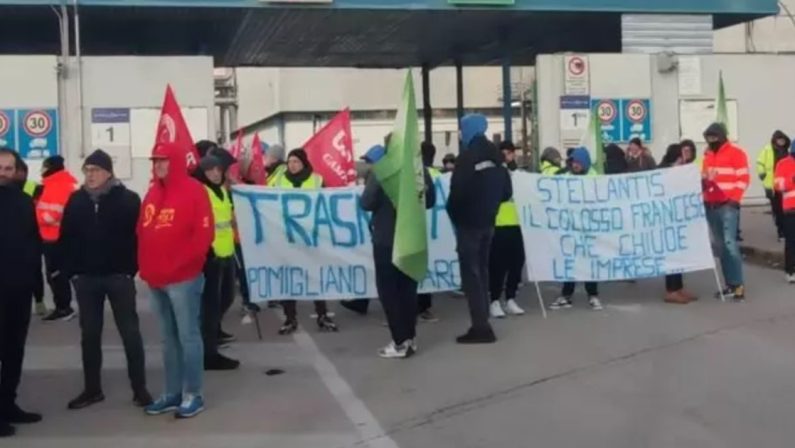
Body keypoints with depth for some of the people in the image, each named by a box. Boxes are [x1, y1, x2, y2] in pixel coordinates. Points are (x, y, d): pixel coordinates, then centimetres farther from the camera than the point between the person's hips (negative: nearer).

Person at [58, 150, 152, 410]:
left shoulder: (128, 199, -6)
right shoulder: (76, 200, 5)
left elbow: (138, 235, -8)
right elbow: (66, 237, 6)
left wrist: (131, 268, -14)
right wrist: (70, 271, -1)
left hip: (118, 276, -4)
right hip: (86, 278, 4)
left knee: (130, 332, 3)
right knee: (89, 334, 11)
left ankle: (139, 388, 10)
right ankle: (92, 389, 22)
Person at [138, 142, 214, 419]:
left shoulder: (193, 191, -7)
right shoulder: (153, 193, 16)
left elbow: (204, 234, -13)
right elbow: (142, 233, 18)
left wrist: (179, 265, -13)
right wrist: (146, 266, 6)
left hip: (183, 278, -7)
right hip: (155, 279, 7)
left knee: (188, 336, -1)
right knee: (168, 338, 12)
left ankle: (193, 395, 7)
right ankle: (172, 393, 19)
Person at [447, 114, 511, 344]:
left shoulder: (467, 157, -15)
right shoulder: (496, 157, 10)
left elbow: (458, 192, -19)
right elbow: (507, 192, 11)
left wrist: (453, 213, -3)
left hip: (468, 222, -8)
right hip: (487, 222, 8)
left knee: (471, 274, -5)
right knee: (481, 271, 15)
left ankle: (480, 327, -7)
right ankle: (482, 324, 18)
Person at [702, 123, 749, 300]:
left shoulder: (736, 153, -2)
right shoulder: (708, 155, 17)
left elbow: (743, 179, -7)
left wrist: (734, 199, -15)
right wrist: (703, 180, 1)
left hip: (728, 206, -6)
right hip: (711, 206, 6)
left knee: (730, 244, -15)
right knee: (721, 247, 6)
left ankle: (739, 284, -12)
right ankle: (730, 285, 10)